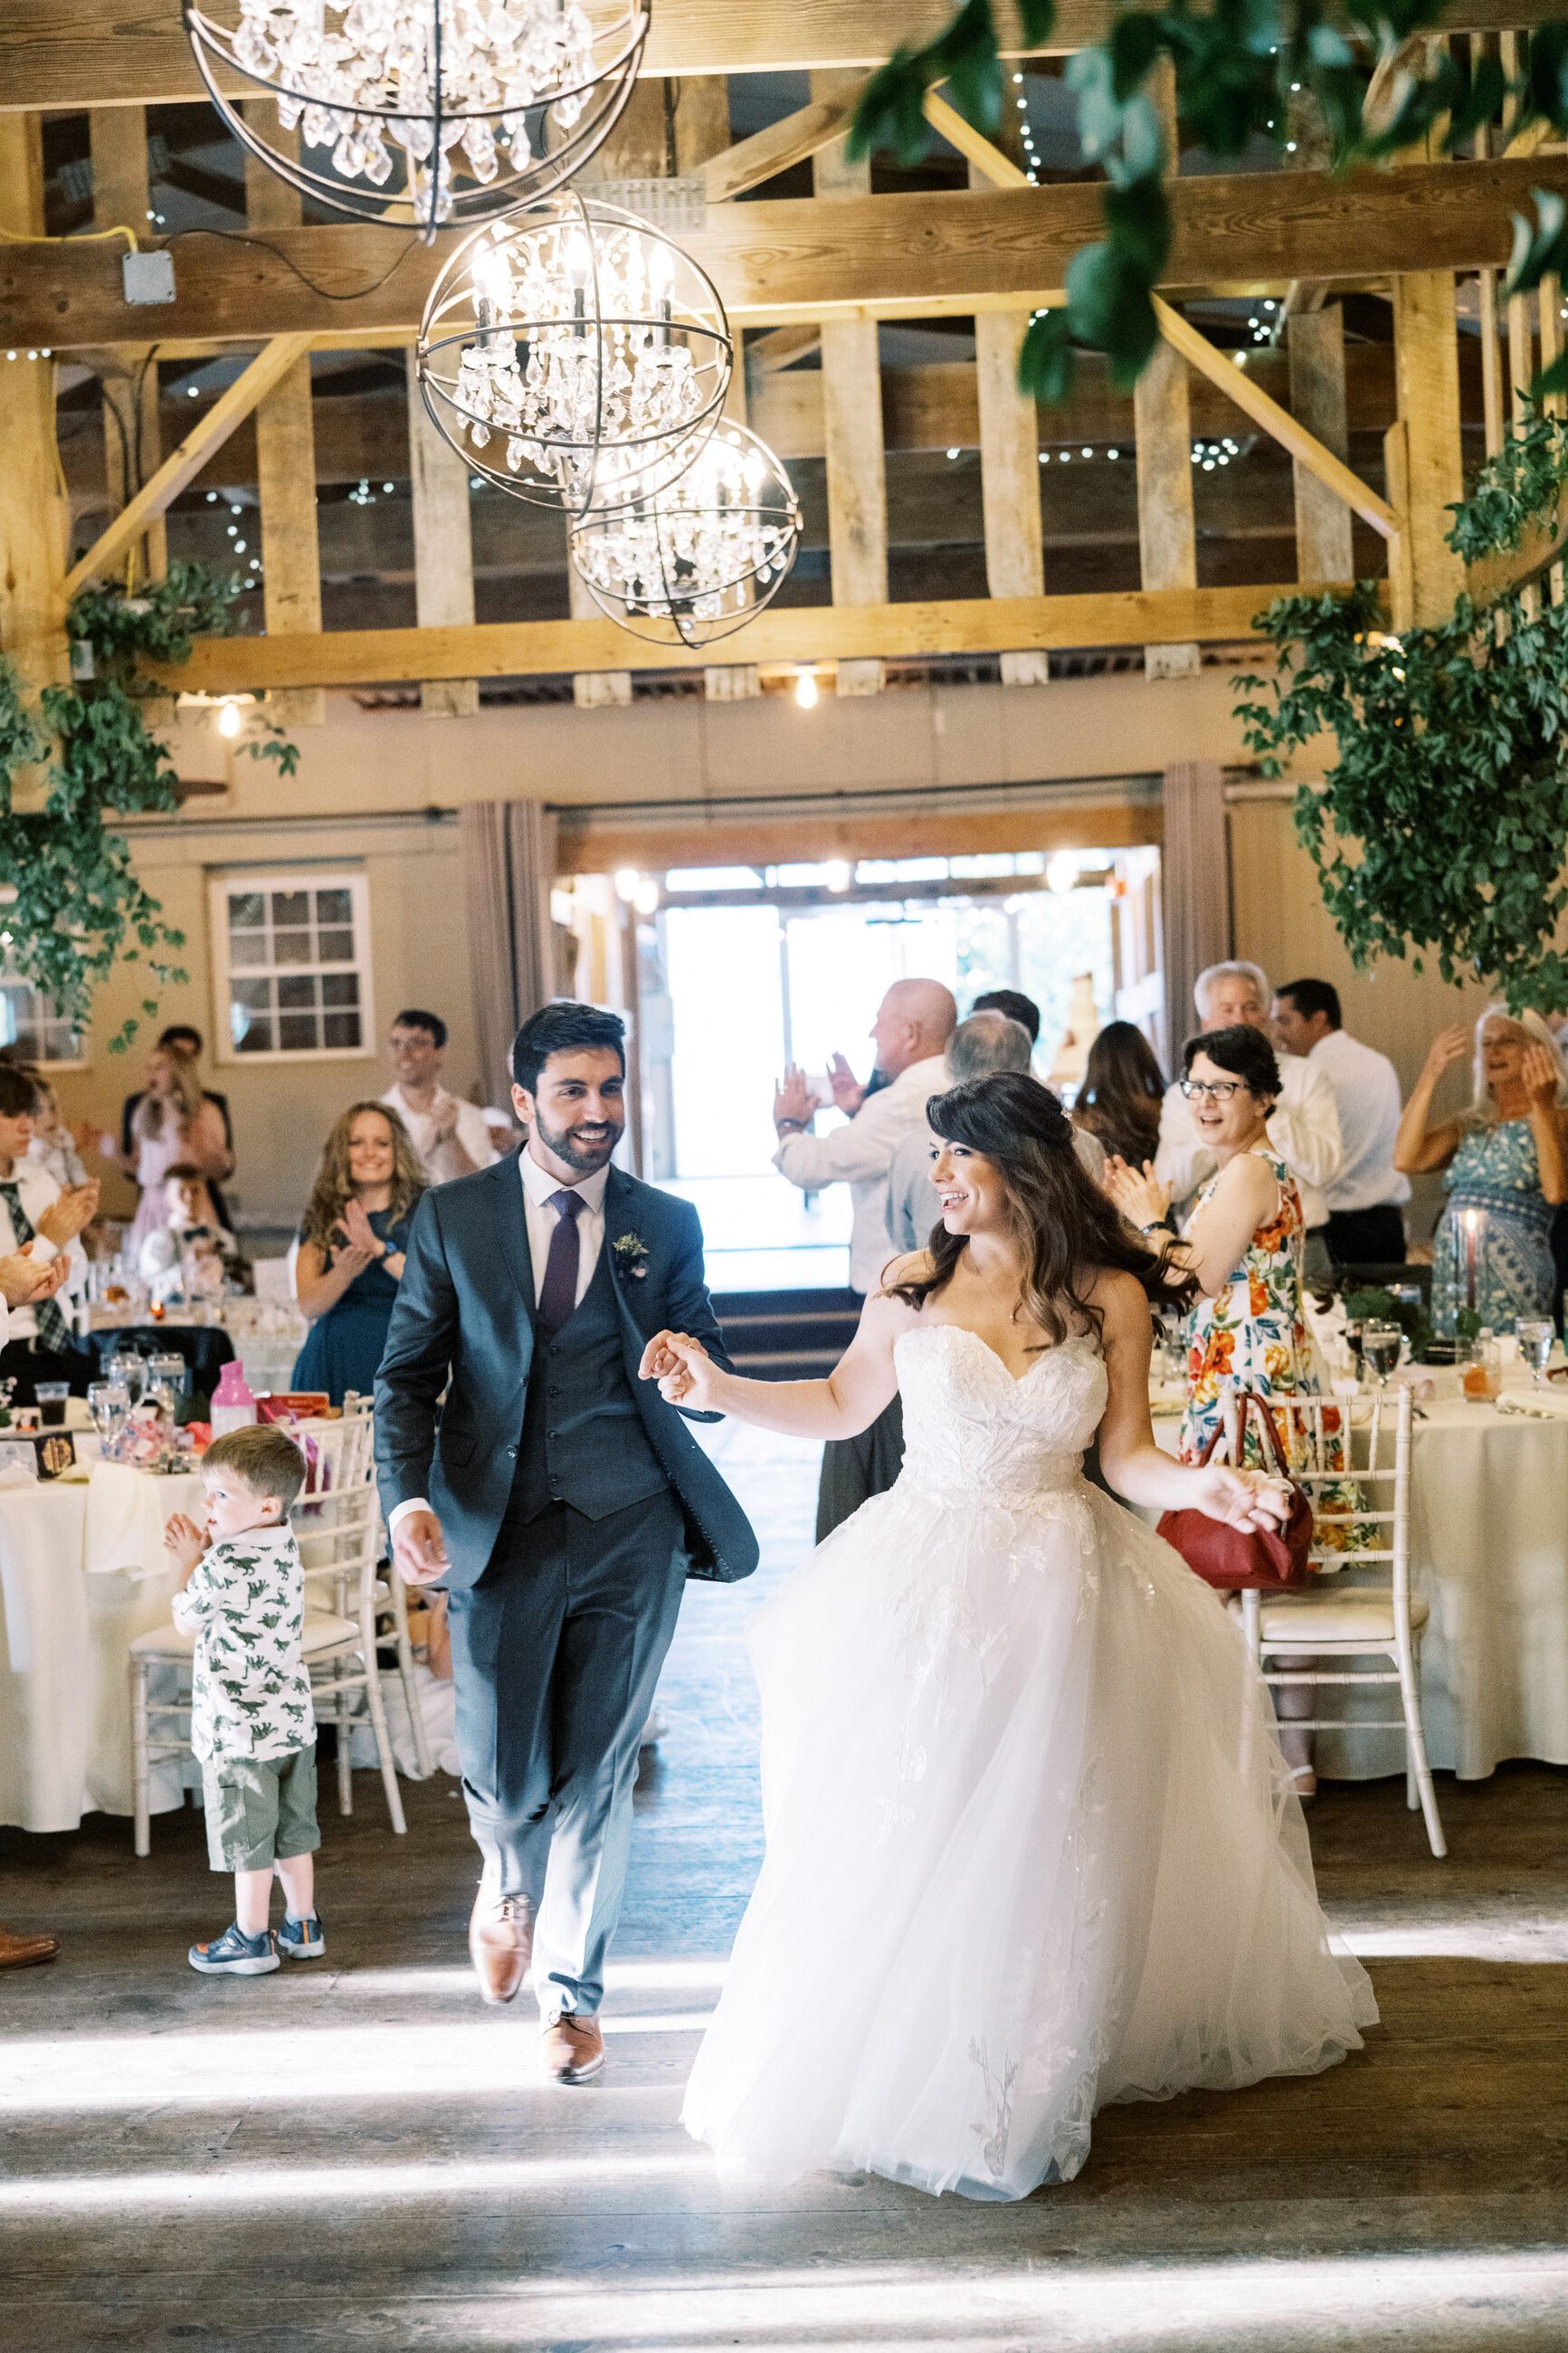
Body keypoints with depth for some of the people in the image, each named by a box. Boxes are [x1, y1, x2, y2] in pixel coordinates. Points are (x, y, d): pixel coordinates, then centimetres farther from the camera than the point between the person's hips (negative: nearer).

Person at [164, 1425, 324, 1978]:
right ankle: (303, 1927, 27)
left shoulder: (224, 1564, -21)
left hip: (239, 1729, -8)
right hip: (292, 1719, 8)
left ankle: (251, 1939, 15)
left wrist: (189, 1564, 7)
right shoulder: (285, 1550, 3)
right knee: (292, 1832, 17)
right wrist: (202, 1557, 7)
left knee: (246, 1839, 5)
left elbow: (187, 1621, -5)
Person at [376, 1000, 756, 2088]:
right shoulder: (453, 1217, 3)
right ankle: (512, 1886, 40)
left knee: (598, 1773, 6)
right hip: (499, 1528, 0)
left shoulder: (666, 1224, 5)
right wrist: (408, 1497, -12)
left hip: (630, 1528, 0)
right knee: (503, 1776, 2)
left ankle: (572, 1988, 26)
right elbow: (408, 1373, 2)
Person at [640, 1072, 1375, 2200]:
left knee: (1037, 1842, 4)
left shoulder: (1109, 1296, -3)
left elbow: (1127, 1455, -1)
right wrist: (720, 1388, 2)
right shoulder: (915, 1284, 0)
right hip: (925, 1585, 1)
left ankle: (1024, 2086, 21)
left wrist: (1204, 1485, -20)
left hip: (1053, 1593, 0)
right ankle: (899, 2068, 21)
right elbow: (842, 1406, 12)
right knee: (905, 1838, 3)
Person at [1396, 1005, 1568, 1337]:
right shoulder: (1470, 1125, 16)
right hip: (1451, 1273, 5)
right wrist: (1430, 1076, -5)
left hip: (1512, 1277, -4)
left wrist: (1541, 1104, -16)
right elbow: (1405, 1160, -3)